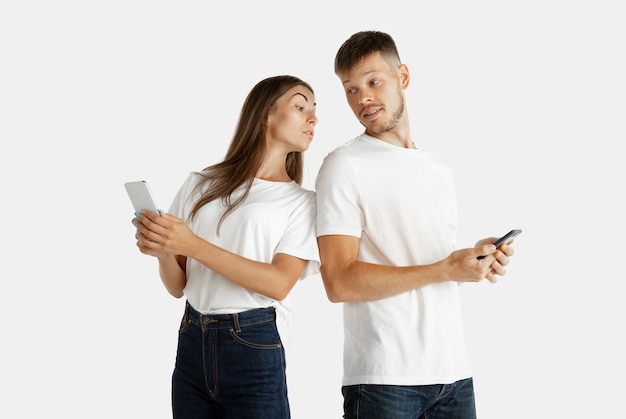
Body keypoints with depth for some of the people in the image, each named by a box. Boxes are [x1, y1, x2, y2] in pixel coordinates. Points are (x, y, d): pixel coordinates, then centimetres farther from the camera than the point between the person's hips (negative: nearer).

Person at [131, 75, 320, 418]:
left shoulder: (301, 202, 2)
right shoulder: (201, 184, 8)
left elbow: (279, 283, -13)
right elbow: (178, 287, 9)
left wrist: (193, 246, -19)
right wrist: (162, 252, -13)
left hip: (254, 348, -2)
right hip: (192, 342, 3)